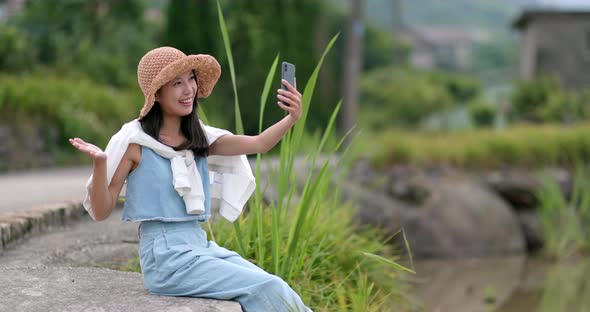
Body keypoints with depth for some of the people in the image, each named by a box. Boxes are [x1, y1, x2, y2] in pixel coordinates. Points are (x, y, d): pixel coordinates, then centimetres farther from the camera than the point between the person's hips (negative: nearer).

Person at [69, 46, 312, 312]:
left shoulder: (198, 138, 12)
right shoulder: (134, 141, -5)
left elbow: (258, 144, 1)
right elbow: (100, 211, -6)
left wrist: (291, 118, -17)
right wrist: (99, 163, -22)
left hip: (202, 246, 6)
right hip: (165, 256, -6)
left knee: (274, 289, -14)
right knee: (266, 289, -17)